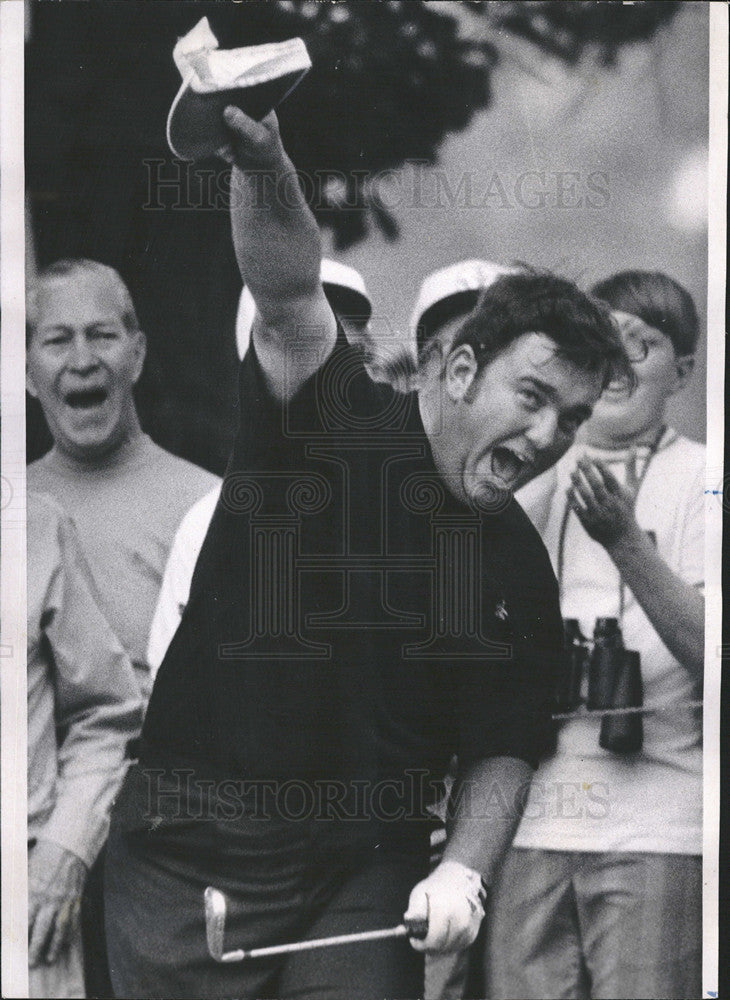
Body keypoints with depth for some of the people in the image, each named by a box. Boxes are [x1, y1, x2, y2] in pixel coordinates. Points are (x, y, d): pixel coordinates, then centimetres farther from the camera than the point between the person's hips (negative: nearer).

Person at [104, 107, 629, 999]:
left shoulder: (520, 567, 4)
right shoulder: (335, 419, -6)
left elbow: (502, 752, 7)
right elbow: (291, 297, -25)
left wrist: (463, 869, -11)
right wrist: (261, 163, -43)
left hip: (366, 873, 3)